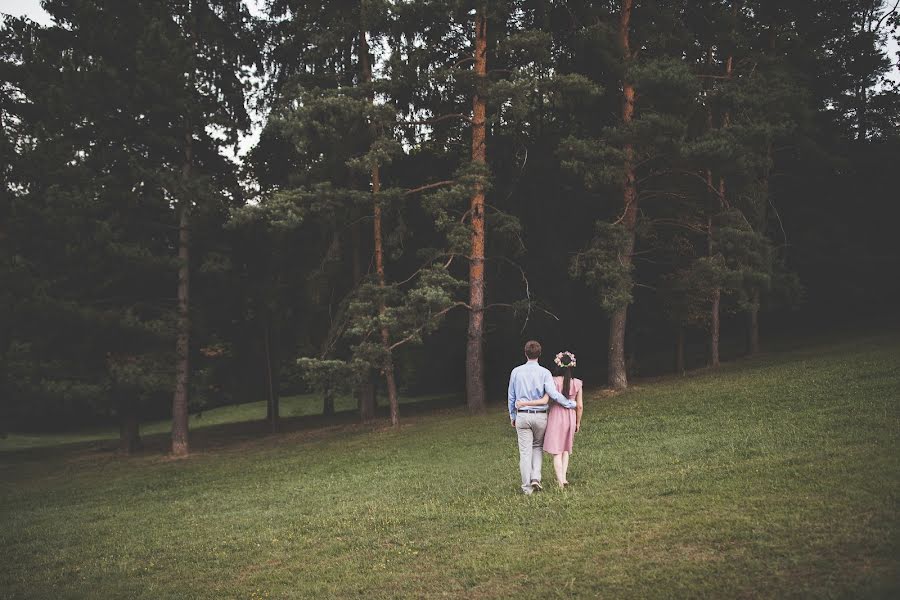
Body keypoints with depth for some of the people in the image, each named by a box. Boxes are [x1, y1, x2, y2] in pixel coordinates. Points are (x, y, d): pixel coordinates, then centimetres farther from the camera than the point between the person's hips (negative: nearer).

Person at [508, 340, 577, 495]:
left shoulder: (516, 372, 0)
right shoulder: (544, 372, -7)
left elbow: (511, 396, 8)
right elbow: (553, 394, -15)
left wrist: (512, 416, 19)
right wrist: (571, 404, -2)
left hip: (522, 416, 1)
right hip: (540, 415, 0)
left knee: (525, 451, 3)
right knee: (538, 447, 19)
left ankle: (527, 487, 5)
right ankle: (536, 478, 3)